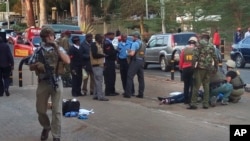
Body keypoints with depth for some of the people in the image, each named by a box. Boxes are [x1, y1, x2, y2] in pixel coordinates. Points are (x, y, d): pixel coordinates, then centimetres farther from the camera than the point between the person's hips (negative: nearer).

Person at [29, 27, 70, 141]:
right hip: (43, 82, 2)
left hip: (56, 82, -2)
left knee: (57, 111, -2)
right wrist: (37, 65, -12)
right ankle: (46, 127, 37)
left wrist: (57, 48, -16)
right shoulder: (38, 51, 6)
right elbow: (31, 67, 10)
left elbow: (67, 61, -14)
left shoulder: (59, 49, 3)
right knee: (40, 110, 9)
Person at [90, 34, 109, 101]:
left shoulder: (99, 45, 19)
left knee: (97, 81, 12)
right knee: (99, 81, -11)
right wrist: (103, 55, -13)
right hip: (97, 65, -10)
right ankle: (100, 96, -12)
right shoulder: (94, 45, -12)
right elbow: (94, 55, -21)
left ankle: (95, 95, 17)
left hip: (100, 65, 10)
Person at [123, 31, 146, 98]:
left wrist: (128, 53, 2)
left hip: (135, 61, -8)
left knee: (130, 77, -3)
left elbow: (132, 54, -20)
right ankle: (141, 94, 10)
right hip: (141, 61, 8)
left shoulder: (135, 43, -11)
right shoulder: (143, 44, 16)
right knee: (141, 78, 8)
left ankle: (128, 93, -5)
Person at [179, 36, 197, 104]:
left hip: (185, 69, 3)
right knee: (192, 85, 2)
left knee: (186, 85, 12)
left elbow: (181, 61, 4)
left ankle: (186, 100, 16)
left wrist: (180, 68, 17)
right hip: (193, 69, -3)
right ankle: (191, 100, 0)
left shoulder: (184, 50, 2)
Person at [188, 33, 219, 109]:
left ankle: (193, 103, -7)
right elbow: (215, 58, 14)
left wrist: (193, 65, -7)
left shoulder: (200, 44, -3)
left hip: (200, 68, -5)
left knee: (196, 85, -4)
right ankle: (206, 104, 11)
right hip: (208, 69, 5)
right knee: (206, 86, 11)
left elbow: (195, 56, -13)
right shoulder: (211, 46, 13)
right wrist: (215, 67, 23)